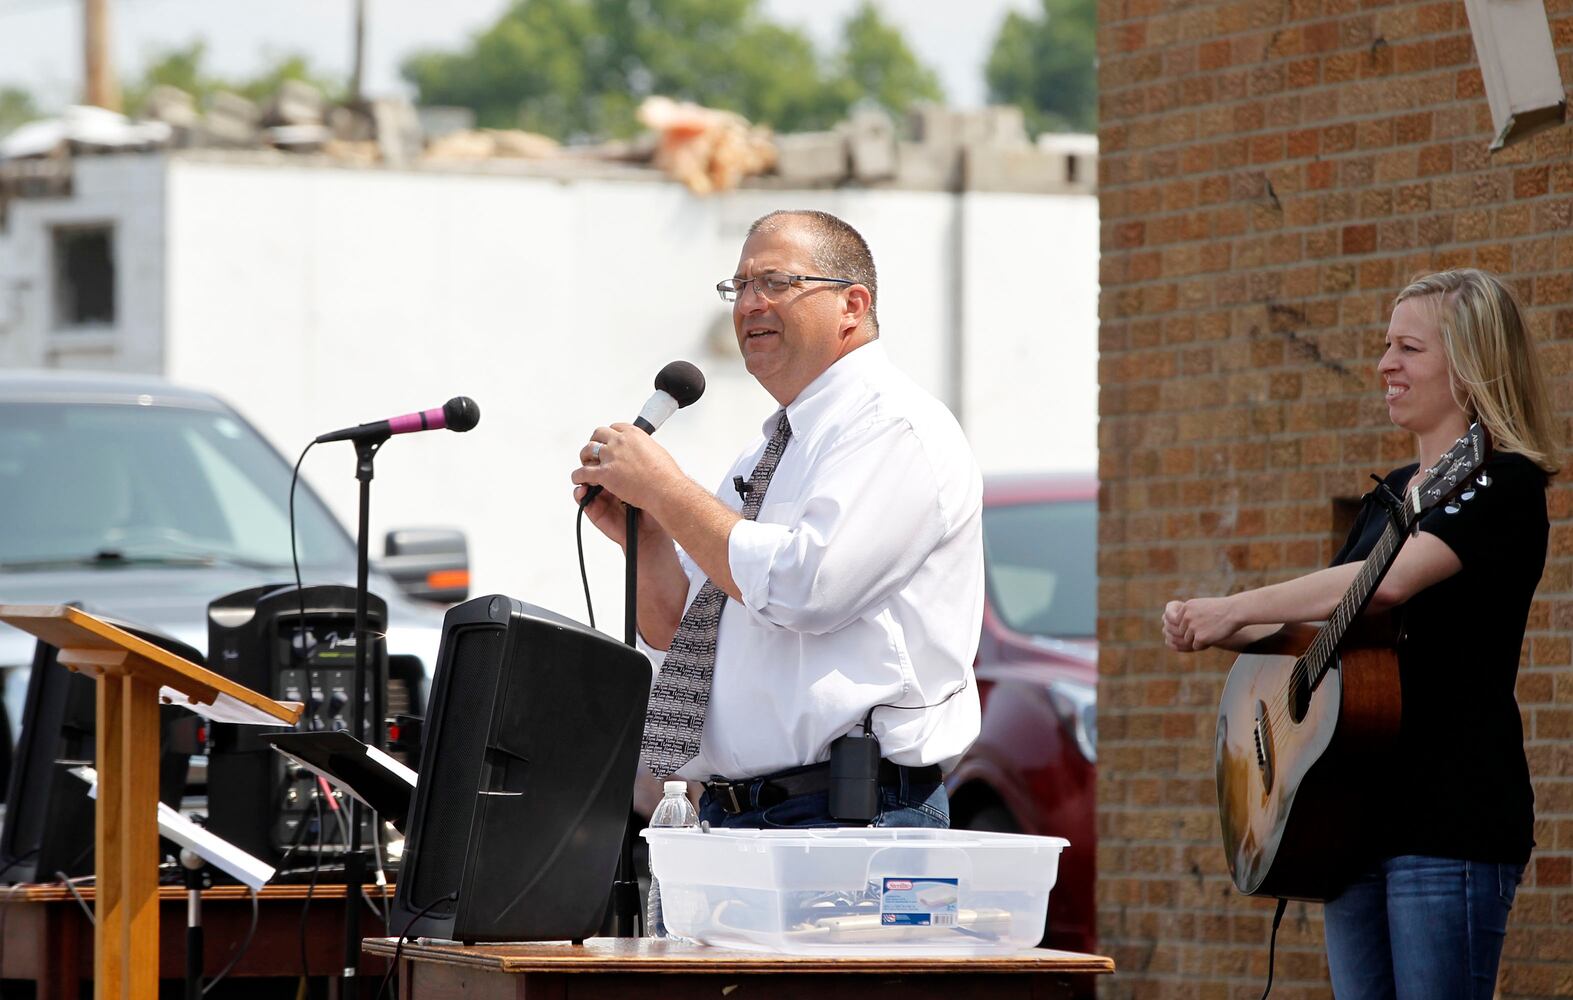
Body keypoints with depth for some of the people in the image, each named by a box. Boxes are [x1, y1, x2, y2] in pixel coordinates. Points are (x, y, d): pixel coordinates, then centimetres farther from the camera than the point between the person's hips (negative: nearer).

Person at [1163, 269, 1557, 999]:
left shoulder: (1503, 486, -9)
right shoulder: (1393, 492, 18)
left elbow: (1387, 583, -24)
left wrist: (1235, 609, -19)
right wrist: (1215, 631, 4)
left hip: (1452, 821, -8)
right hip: (1357, 815, 8)